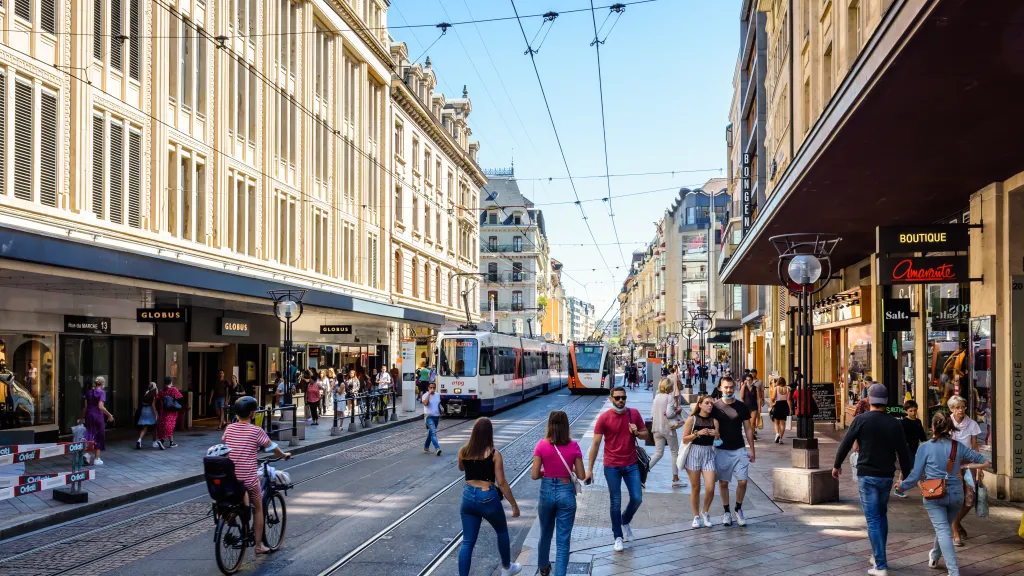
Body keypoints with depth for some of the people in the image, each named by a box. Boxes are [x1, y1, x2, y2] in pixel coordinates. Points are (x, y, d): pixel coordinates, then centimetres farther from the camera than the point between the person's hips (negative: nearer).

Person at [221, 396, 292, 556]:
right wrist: (285, 455, 19)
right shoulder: (256, 431, -10)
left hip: (230, 477, 4)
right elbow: (272, 448, 0)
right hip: (248, 478, -4)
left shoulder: (229, 428, 2)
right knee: (258, 509, 12)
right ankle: (259, 545, 15)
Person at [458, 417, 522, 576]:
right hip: (488, 498, -2)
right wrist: (514, 505, -2)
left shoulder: (463, 451, -2)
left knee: (467, 542, 8)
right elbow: (501, 483, -11)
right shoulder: (494, 454, -13)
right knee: (502, 532, 25)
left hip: (468, 497, 3)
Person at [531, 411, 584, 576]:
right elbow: (581, 475, -6)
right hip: (566, 492, -1)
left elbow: (534, 475, -10)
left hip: (547, 492, 1)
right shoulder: (573, 446, -9)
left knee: (545, 534, 24)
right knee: (563, 539, 5)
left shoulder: (541, 445, -10)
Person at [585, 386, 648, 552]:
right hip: (612, 466, -3)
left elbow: (645, 434, 11)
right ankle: (618, 537, 18)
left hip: (631, 465, 3)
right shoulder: (604, 418, -9)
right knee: (616, 503, 4)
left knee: (637, 498, 3)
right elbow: (595, 443, -8)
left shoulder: (634, 413, 0)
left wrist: (637, 433, -13)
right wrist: (589, 468, -10)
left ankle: (625, 522, 33)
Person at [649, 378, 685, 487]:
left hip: (657, 429, 6)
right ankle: (675, 479, 16)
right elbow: (669, 414, -20)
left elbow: (652, 413, 6)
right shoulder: (670, 397, -13)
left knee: (658, 453, 12)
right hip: (668, 428, -6)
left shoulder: (657, 397, 5)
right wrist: (678, 411, -4)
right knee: (675, 453, 11)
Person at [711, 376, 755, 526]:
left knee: (742, 481, -5)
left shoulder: (742, 407, 3)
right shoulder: (715, 407, -2)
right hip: (722, 450, -1)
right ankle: (726, 512, 18)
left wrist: (752, 450, 6)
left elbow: (748, 429, 8)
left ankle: (738, 510, 15)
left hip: (739, 450, 1)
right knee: (723, 482, 4)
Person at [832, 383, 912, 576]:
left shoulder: (861, 420, -9)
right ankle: (878, 557, 29)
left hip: (867, 475, -4)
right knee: (882, 515, 21)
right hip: (887, 476, 4)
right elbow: (903, 452, 2)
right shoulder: (895, 424, -1)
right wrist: (906, 476, 14)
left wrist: (837, 465, 8)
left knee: (873, 519, -2)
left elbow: (845, 444, -7)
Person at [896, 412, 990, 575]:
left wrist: (901, 487, 10)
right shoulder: (958, 446, 3)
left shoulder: (925, 447, -6)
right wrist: (964, 466, 16)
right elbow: (984, 462, 8)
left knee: (943, 530, -5)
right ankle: (934, 557, 45)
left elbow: (916, 475, -4)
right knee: (945, 527, 23)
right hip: (956, 494, 4)